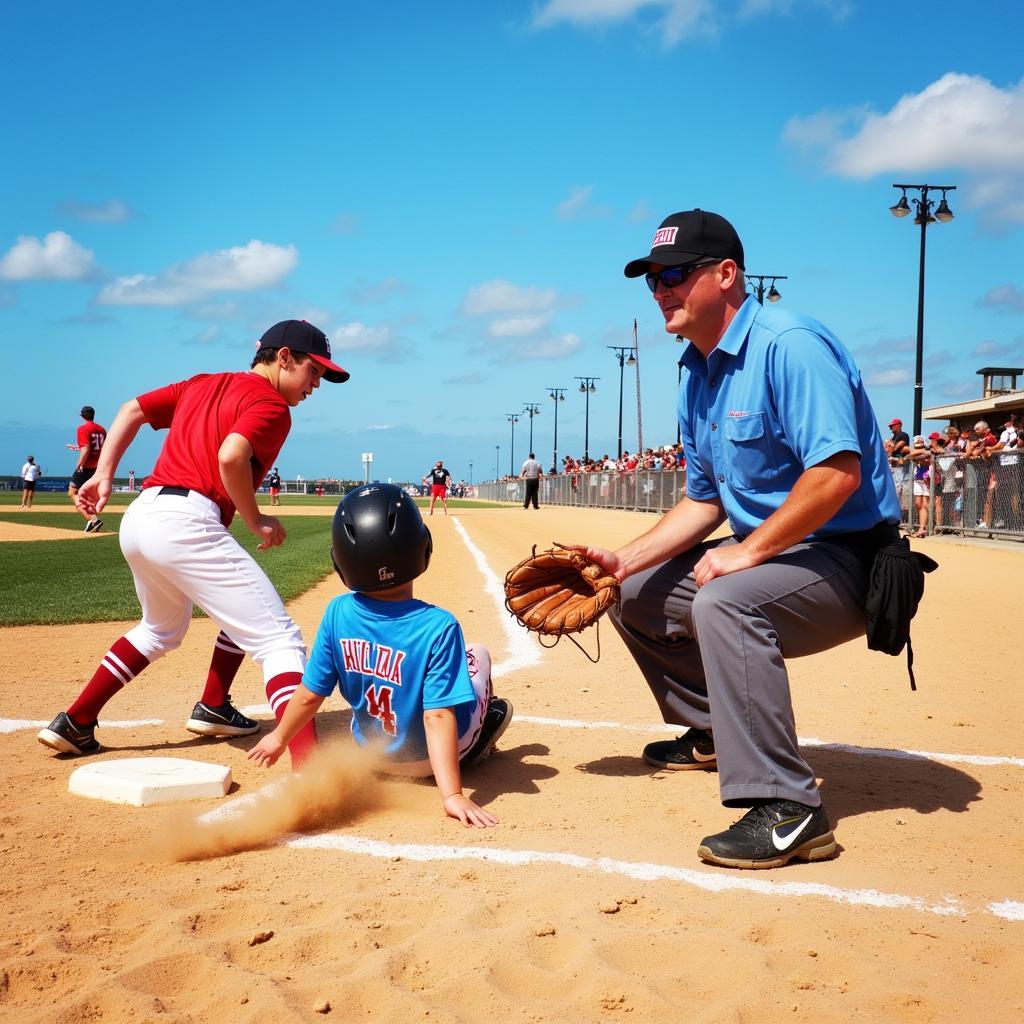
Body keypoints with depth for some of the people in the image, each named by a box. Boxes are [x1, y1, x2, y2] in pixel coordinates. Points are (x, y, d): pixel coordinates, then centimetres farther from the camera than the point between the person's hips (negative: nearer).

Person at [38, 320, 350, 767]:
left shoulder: (201, 385, 25)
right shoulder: (271, 404, -1)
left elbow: (132, 410, 24)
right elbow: (231, 457, -18)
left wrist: (104, 474, 19)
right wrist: (256, 520, -6)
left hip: (137, 519, 9)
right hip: (184, 523, -9)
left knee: (162, 628, 34)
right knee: (280, 639, -11)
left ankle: (75, 724, 35)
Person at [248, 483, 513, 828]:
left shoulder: (338, 614, -20)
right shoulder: (438, 627, -30)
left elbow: (310, 695, -11)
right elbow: (438, 717, -32)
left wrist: (279, 737, 6)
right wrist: (452, 795, -30)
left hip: (373, 751, 3)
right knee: (478, 654, 20)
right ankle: (478, 747, 34)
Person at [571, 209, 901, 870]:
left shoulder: (788, 345, -20)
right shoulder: (699, 379, 10)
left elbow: (837, 471, -31)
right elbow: (705, 501, 16)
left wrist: (747, 552, -26)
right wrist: (623, 560, 5)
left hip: (850, 557, -10)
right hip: (765, 553, 10)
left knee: (724, 601, -37)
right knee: (635, 594, 17)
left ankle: (788, 811, -33)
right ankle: (713, 735, 34)